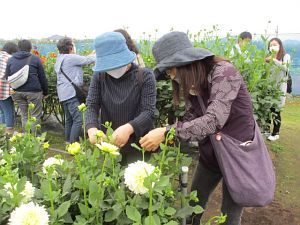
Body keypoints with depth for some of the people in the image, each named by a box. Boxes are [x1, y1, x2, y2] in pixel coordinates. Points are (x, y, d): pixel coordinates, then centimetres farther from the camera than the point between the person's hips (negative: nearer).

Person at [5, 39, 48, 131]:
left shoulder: (10, 59, 11)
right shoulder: (35, 59, 0)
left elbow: (7, 77, 13)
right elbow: (42, 78, 1)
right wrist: (45, 92, 8)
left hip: (17, 92, 4)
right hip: (33, 91, -4)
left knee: (24, 115, 15)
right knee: (35, 116, 3)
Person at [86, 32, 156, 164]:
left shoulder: (145, 76, -11)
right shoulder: (99, 76, -1)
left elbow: (149, 111, -18)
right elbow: (91, 105, -6)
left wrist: (129, 128, -37)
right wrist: (92, 128, -27)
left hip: (139, 145, -2)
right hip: (107, 143, 3)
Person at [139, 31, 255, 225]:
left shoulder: (224, 72, -25)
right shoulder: (194, 82, -1)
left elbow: (214, 120, -35)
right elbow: (193, 116, -3)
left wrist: (167, 133, -37)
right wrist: (162, 134, -17)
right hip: (210, 154, 7)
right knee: (193, 206, 19)